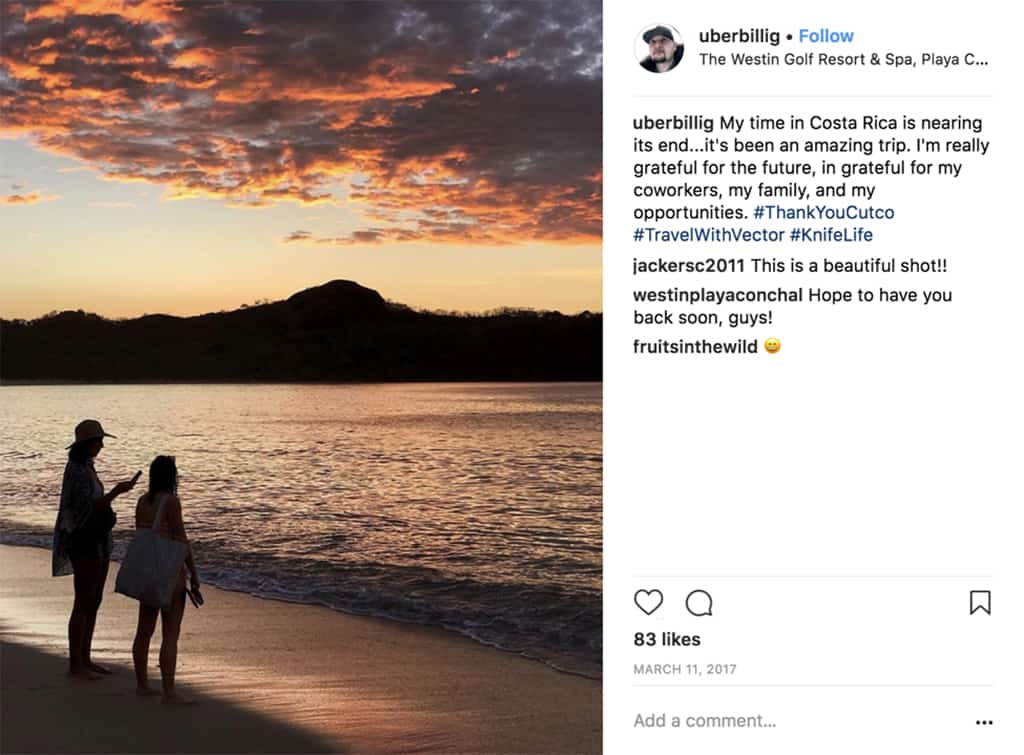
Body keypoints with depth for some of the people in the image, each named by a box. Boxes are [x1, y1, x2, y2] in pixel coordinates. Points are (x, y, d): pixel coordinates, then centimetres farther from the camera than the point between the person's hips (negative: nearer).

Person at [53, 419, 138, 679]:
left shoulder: (87, 467, 13)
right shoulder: (76, 470, -16)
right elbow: (88, 507, -24)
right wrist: (116, 492, -28)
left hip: (98, 540, 10)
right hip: (84, 543, -10)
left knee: (94, 601, 12)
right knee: (83, 604, -5)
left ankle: (85, 659, 19)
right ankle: (75, 664, 2)